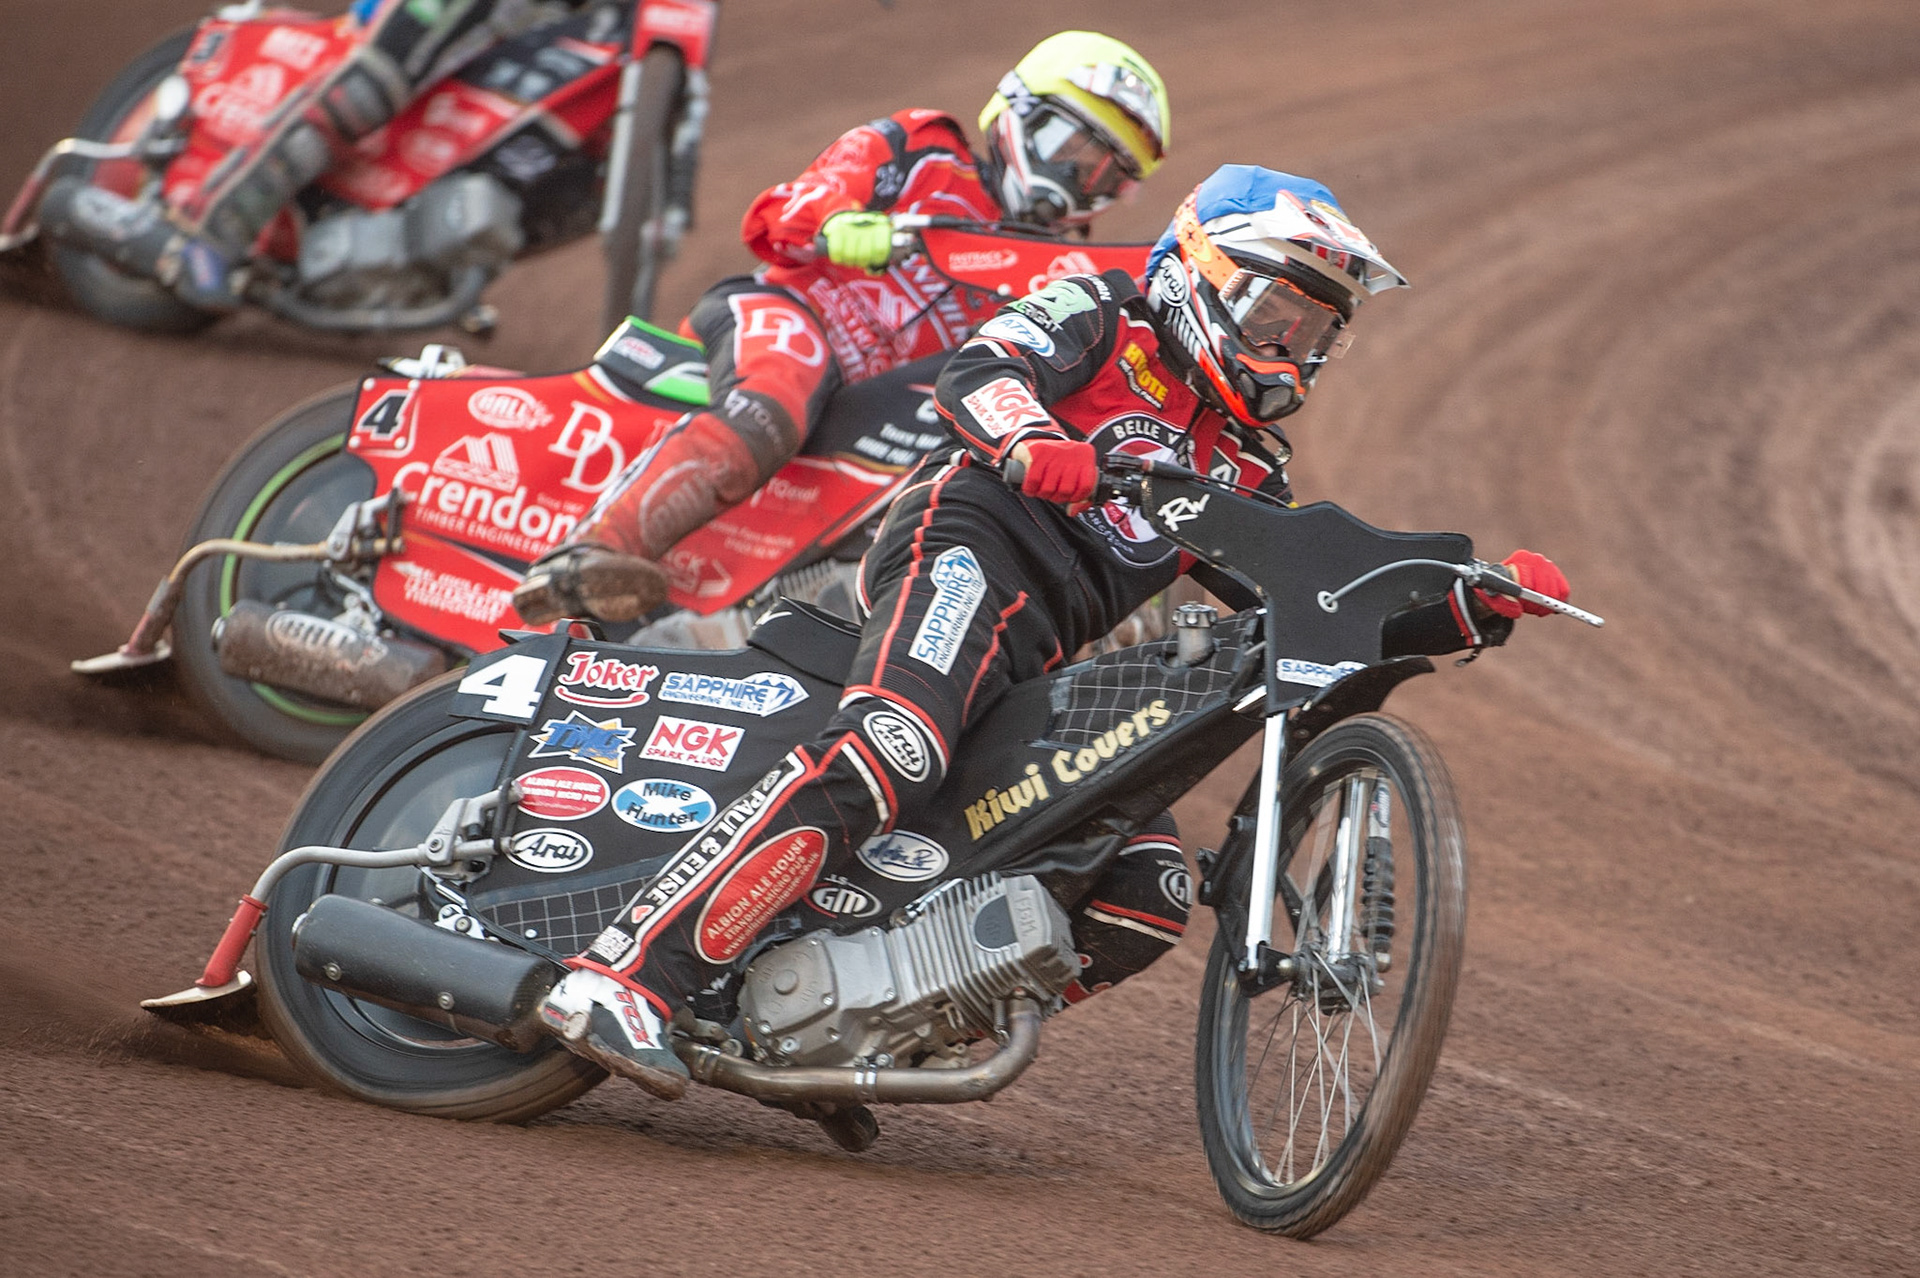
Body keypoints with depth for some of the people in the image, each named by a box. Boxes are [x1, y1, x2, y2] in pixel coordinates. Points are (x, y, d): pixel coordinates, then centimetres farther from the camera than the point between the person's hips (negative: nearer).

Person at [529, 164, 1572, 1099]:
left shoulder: (1247, 466, 30)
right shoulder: (1100, 318, 11)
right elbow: (976, 373, -7)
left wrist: (1480, 607, 12)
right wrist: (1034, 444, -30)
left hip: (1050, 663, 8)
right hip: (969, 548, -8)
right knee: (891, 752, -35)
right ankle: (625, 976, -43)